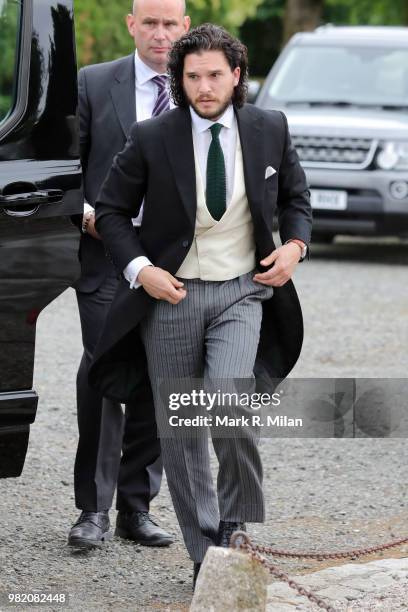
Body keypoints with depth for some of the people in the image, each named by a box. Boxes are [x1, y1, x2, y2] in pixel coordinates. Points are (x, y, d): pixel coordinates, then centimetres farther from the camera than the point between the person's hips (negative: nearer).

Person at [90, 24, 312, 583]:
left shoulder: (270, 129, -1)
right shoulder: (152, 139, -7)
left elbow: (296, 197, 15)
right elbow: (110, 210, 3)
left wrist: (295, 245, -4)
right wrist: (140, 269, -11)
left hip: (242, 292, 0)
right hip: (170, 293, 1)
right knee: (179, 431, 4)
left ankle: (241, 532, 0)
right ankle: (206, 555, 17)